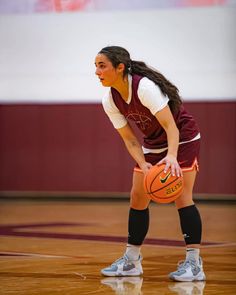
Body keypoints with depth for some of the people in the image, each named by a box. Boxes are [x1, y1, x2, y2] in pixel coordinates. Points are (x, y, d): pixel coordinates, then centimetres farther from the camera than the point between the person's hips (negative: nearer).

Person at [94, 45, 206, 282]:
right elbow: (129, 139, -7)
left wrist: (171, 156, -50)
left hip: (182, 140, -7)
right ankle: (131, 260, 14)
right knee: (137, 198, 4)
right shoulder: (110, 101, -11)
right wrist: (143, 165, -24)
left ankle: (194, 263, -13)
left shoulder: (145, 86, -31)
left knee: (182, 197, -15)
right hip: (153, 145, 7)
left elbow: (170, 126, -35)